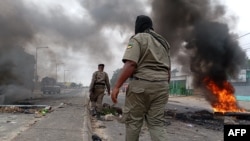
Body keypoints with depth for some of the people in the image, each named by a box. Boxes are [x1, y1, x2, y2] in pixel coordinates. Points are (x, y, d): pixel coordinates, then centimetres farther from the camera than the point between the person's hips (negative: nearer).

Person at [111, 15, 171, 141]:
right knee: (157, 123, 5)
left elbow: (130, 65, -17)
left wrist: (116, 86, -18)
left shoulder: (137, 39, -3)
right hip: (160, 86, 6)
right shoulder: (163, 42, 19)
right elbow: (168, 69, 18)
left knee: (133, 120, 6)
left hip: (141, 84, -6)